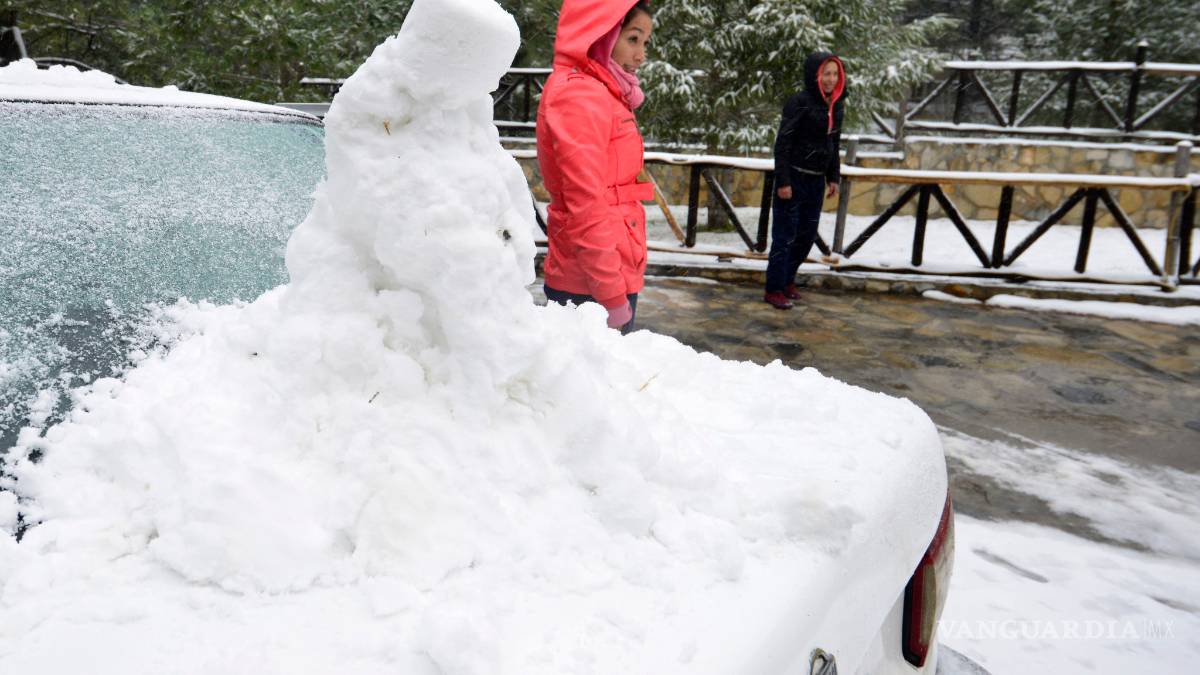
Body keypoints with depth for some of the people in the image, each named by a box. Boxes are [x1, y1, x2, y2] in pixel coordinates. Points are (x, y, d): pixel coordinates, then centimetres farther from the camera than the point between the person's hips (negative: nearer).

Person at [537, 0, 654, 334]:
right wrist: (612, 295, -18)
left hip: (606, 273, 9)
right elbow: (586, 209, -19)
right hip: (594, 284, -9)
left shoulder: (596, 93, 17)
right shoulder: (580, 96, -13)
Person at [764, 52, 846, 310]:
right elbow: (783, 143, -14)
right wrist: (782, 181, -18)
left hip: (817, 181, 7)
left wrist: (833, 178, 14)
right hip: (794, 178, -7)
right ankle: (774, 289, 7)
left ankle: (787, 279, 28)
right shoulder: (799, 102, -12)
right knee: (785, 235, -2)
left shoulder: (837, 105, 9)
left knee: (807, 235, 12)